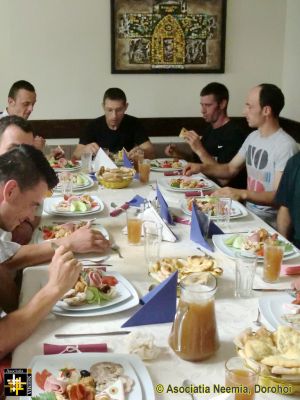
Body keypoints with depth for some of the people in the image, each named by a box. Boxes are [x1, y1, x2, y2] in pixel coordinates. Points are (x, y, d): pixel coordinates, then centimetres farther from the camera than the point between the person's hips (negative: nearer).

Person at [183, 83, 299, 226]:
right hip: (249, 212, 8)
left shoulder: (285, 146, -18)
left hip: (269, 222, -8)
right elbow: (231, 169, 18)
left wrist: (242, 194, -36)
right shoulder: (253, 137, 9)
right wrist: (201, 167, 1)